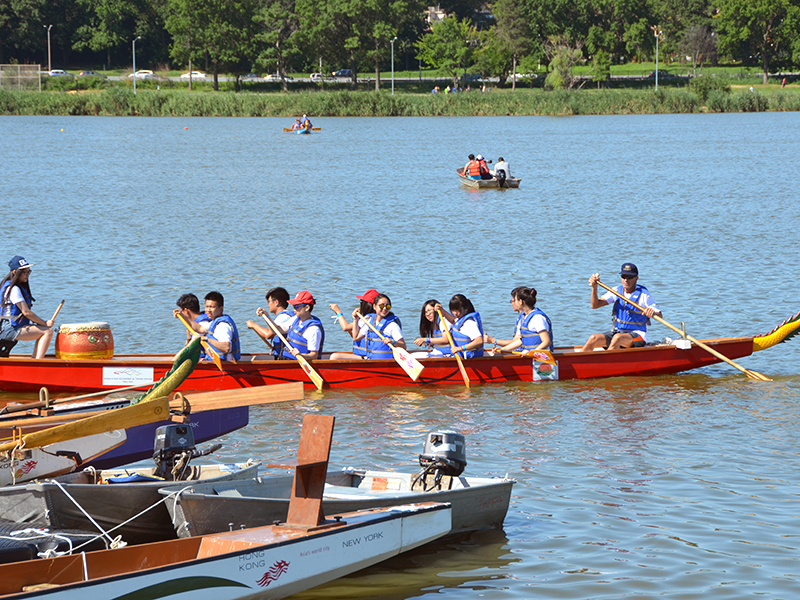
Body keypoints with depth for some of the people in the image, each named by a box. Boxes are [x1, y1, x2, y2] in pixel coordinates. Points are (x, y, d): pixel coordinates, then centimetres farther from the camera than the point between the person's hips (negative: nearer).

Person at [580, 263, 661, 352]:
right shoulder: (616, 291, 5)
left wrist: (653, 313, -34)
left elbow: (659, 316, -10)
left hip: (637, 335, -5)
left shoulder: (643, 294, -8)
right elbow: (595, 305, -3)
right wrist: (594, 287, -18)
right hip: (617, 332, 5)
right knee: (594, 338, -20)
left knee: (617, 338, -36)